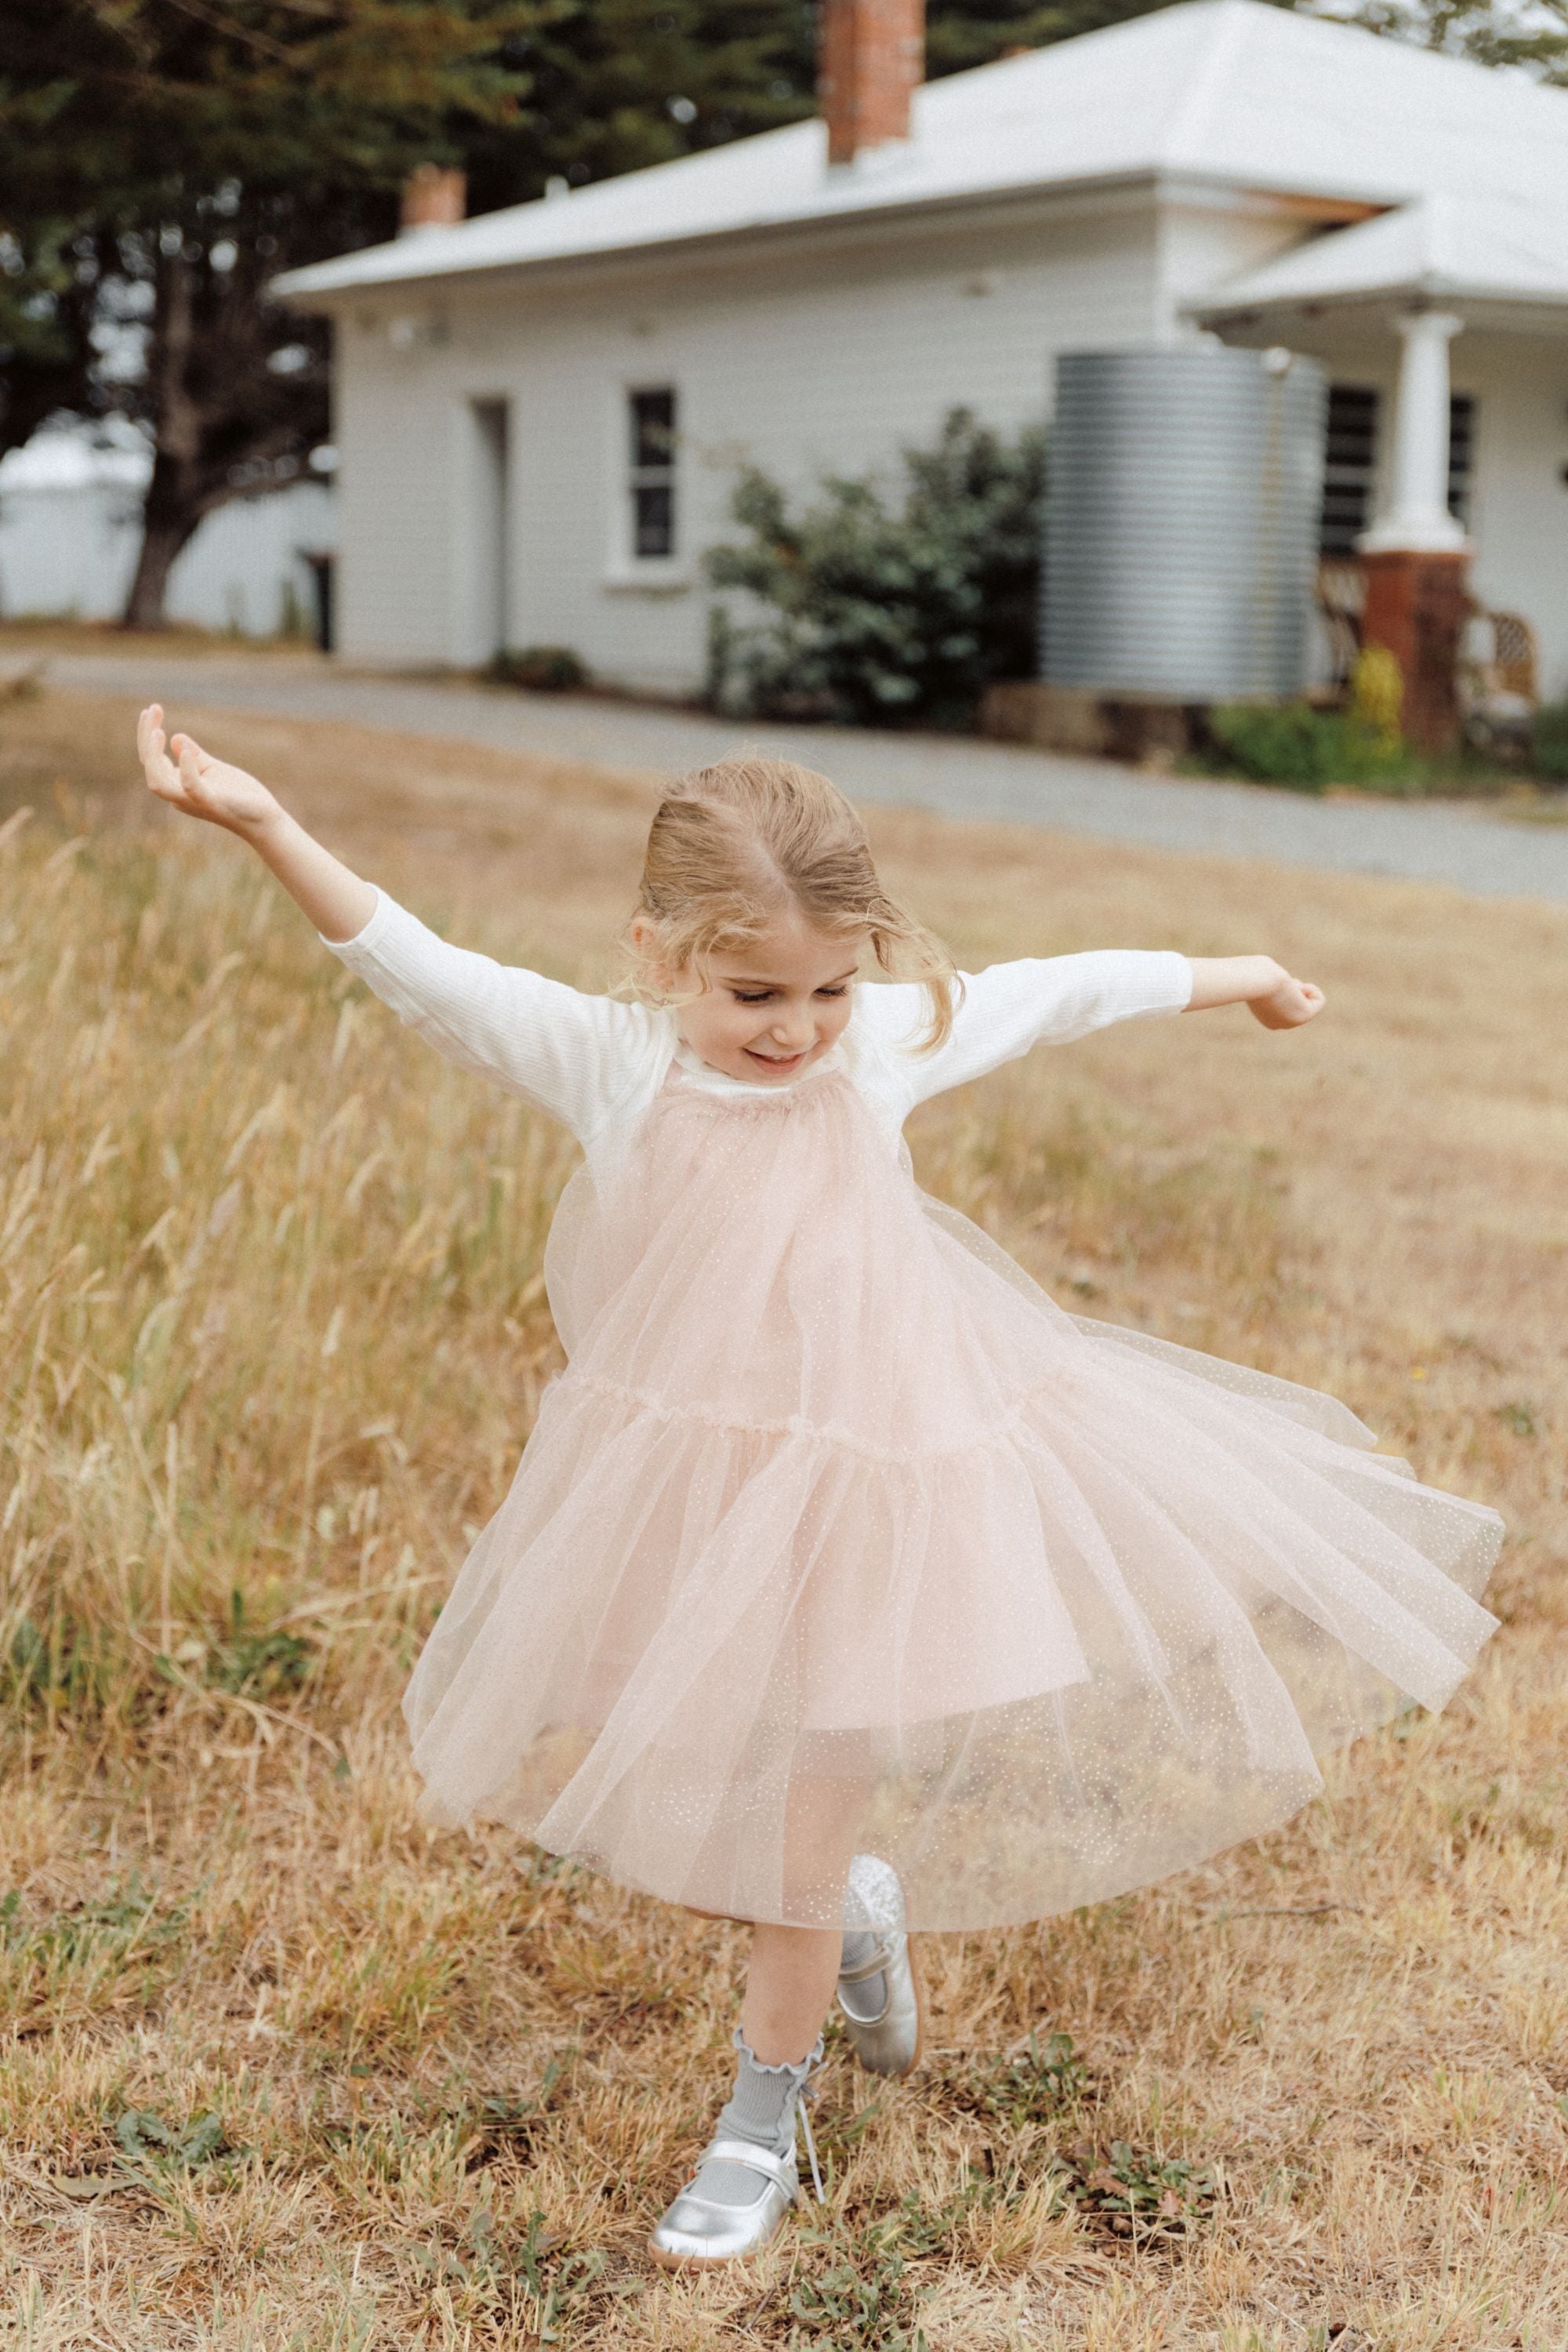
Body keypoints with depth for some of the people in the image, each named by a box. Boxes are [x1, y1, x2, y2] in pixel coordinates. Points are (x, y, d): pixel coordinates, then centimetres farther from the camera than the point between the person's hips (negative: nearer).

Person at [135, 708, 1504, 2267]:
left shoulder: (887, 1043, -5)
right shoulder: (607, 1063, -12)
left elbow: (1059, 992, 10)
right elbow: (415, 968, -21)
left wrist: (1233, 977, 24)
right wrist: (265, 826, -35)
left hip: (859, 1477, 0)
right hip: (686, 1491, 0)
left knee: (799, 1832, 6)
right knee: (678, 1829, 11)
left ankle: (764, 2128, 27)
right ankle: (858, 1911, 43)